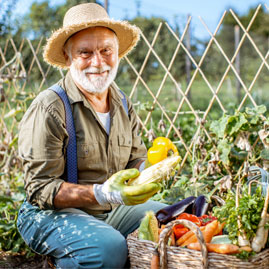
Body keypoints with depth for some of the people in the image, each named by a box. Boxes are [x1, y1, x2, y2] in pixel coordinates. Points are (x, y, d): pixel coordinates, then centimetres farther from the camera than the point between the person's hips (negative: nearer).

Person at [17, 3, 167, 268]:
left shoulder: (123, 105, 6)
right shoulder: (48, 109, -16)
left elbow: (136, 161, 11)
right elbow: (40, 190, -17)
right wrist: (102, 194, -31)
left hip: (113, 209, 6)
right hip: (51, 215, -6)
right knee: (108, 246, -33)